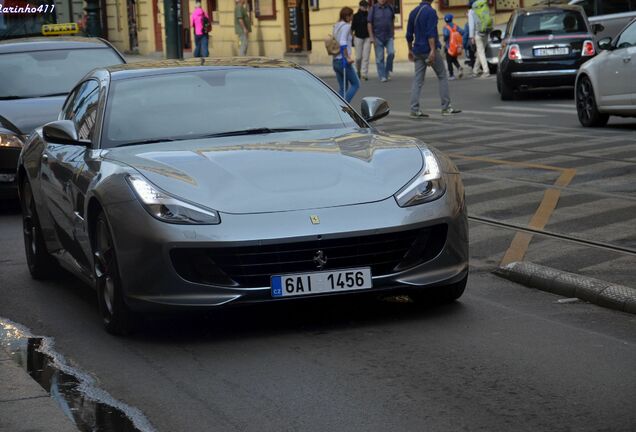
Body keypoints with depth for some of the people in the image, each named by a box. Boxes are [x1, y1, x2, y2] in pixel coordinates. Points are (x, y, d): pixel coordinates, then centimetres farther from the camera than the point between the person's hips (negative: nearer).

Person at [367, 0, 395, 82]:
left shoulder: (390, 8, 3)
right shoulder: (374, 9, -4)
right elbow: (369, 23, -3)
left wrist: (393, 32, 15)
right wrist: (371, 37, -8)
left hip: (389, 36, 2)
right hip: (378, 37, -2)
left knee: (391, 53, -14)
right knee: (379, 57, 0)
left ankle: (388, 71, 6)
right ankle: (382, 76, 7)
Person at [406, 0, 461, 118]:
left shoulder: (413, 12, 10)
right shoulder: (430, 12, -12)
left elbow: (409, 34, 15)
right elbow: (431, 33, -20)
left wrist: (410, 50, 25)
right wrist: (433, 51, -23)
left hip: (418, 51, 6)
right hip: (429, 49, -6)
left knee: (418, 80, 4)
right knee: (442, 77, 6)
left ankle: (414, 110, -3)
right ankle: (446, 108, 7)